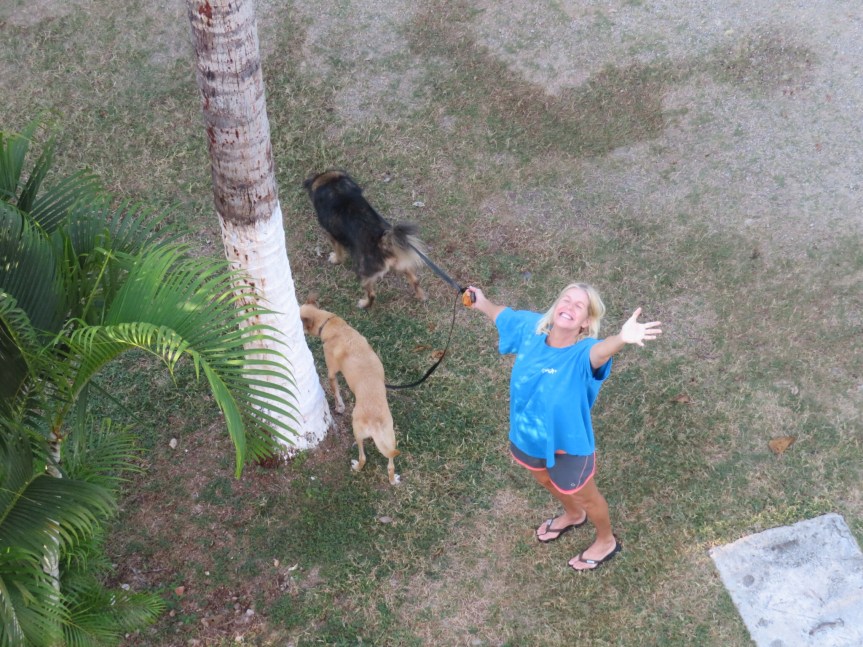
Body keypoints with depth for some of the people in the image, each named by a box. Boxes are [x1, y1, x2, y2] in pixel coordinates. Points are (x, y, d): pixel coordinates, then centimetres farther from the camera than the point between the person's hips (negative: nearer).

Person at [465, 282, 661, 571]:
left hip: (567, 444, -6)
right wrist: (482, 303, 23)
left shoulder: (582, 353, -36)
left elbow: (600, 351, -61)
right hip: (527, 434, 6)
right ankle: (572, 516, 69)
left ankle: (606, 541, 55)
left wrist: (621, 339, -84)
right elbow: (505, 314, 5)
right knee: (545, 480, 36)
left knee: (583, 496, 23)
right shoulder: (532, 327, -19)